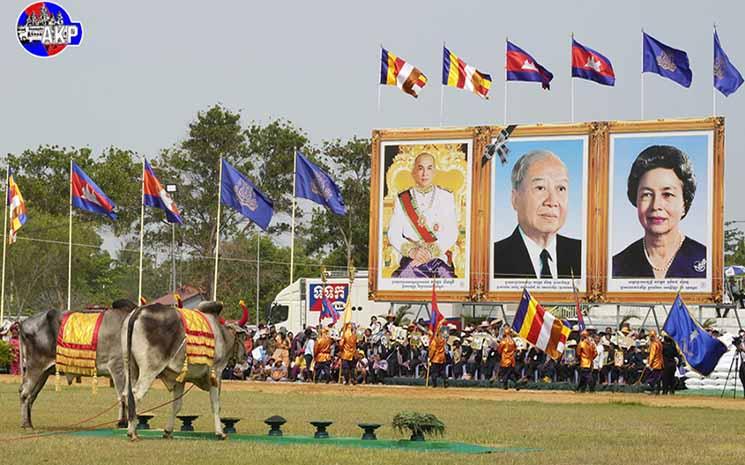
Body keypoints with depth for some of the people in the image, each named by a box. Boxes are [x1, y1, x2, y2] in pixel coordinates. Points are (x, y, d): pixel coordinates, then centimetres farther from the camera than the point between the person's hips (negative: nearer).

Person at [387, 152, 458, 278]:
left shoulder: (446, 197, 10)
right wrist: (411, 250, -16)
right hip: (411, 261, 0)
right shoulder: (402, 200, 12)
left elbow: (451, 233, 1)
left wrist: (432, 251, -16)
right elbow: (393, 234, 3)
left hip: (440, 259, 0)